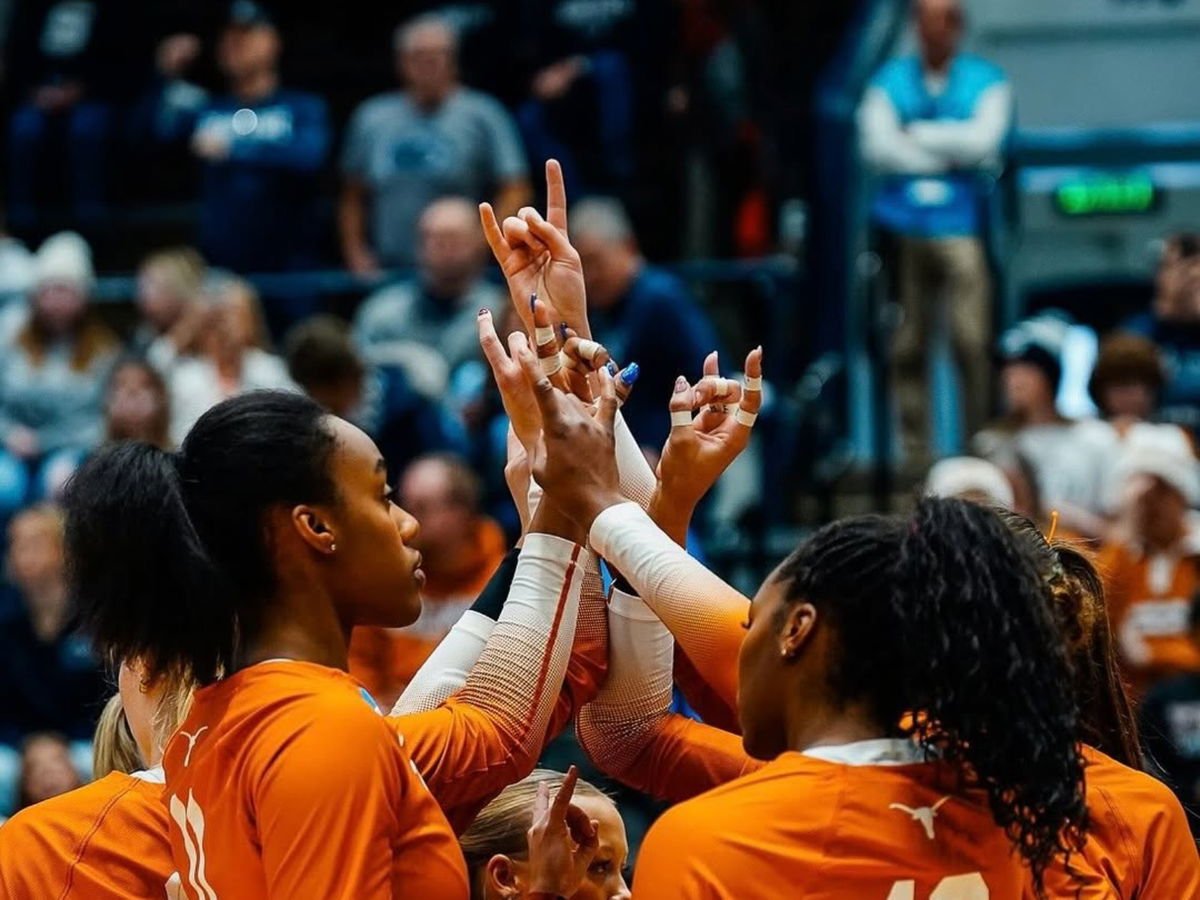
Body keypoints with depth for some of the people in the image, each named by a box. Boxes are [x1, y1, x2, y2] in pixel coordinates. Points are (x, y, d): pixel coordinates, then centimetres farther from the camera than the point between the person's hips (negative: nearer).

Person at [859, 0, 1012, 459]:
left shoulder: (987, 81, 10)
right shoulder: (890, 81, 13)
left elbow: (984, 140, -8)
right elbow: (878, 147, -2)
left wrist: (917, 134, -3)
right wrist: (952, 155, -5)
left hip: (961, 227, -2)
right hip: (902, 227, 2)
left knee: (971, 343, -12)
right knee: (907, 348, -1)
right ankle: (915, 452, 4)